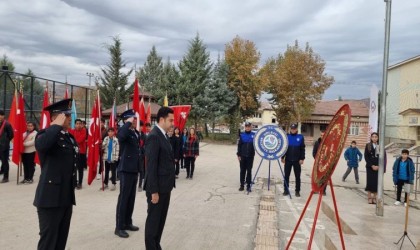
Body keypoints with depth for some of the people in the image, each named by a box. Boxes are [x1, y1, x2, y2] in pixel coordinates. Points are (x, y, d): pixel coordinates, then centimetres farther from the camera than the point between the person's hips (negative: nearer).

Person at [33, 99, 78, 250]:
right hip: (50, 197, -8)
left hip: (67, 197, 8)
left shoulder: (70, 137, 14)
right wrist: (57, 125, -23)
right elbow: (40, 145, -36)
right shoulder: (46, 134, -10)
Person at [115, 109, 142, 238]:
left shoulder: (136, 132, 14)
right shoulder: (123, 130, -11)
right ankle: (119, 227, 5)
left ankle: (127, 223, 25)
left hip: (134, 169, 8)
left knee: (131, 198, 14)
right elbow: (122, 136, -38)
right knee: (124, 198, -3)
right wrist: (129, 123, -24)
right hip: (126, 169, -8)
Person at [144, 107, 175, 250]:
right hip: (157, 187, -9)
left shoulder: (163, 135, 12)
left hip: (165, 186, 9)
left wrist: (168, 185, 14)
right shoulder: (154, 136, -17)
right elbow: (151, 166, -20)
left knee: (160, 220, 18)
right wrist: (154, 191, -21)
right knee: (153, 220, 5)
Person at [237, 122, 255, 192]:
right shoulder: (242, 135, 0)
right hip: (242, 156, 0)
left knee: (249, 171, 5)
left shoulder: (254, 135, 0)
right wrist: (238, 155, -3)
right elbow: (239, 145, 2)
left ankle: (248, 185, 12)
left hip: (250, 156, 0)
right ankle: (242, 185, 15)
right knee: (242, 170, 6)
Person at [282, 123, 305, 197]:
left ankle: (297, 191, 14)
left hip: (297, 160, -1)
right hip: (288, 160, 1)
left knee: (297, 176, 5)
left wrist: (302, 158, -6)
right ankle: (286, 190, 15)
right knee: (286, 175, 6)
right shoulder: (287, 137, 2)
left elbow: (302, 149, 0)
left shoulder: (300, 137, 0)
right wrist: (282, 157, 1)